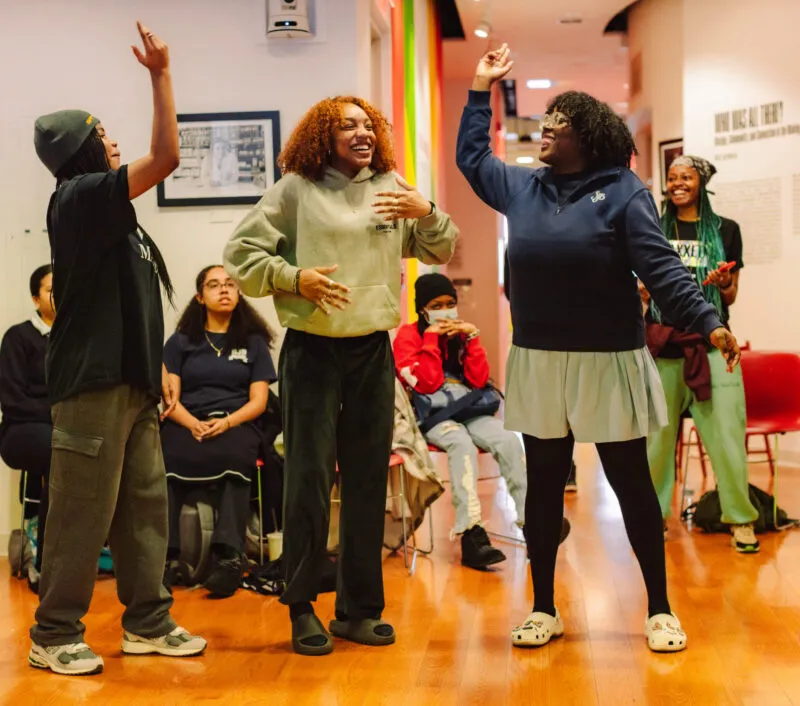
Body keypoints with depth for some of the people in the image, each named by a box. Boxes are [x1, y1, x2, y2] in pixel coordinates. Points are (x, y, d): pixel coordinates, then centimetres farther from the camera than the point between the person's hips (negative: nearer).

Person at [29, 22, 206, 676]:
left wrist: (157, 367, 17)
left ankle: (147, 622, 19)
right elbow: (165, 158, -19)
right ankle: (54, 635, 7)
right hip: (93, 381, -9)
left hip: (129, 379, 9)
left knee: (146, 504, 10)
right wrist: (161, 74, -16)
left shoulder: (110, 213, 18)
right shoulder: (77, 198, -10)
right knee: (84, 513, -3)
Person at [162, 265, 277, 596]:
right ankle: (165, 554, -36)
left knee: (232, 456, -38)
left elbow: (258, 401, 6)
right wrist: (193, 424, -15)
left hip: (236, 425, -1)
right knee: (164, 458, -35)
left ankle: (229, 555, -43)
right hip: (187, 425, 1)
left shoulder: (253, 341, 14)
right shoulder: (181, 341, 15)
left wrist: (226, 423, -14)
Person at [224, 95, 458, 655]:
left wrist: (427, 213, -11)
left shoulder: (390, 189, 8)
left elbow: (442, 252, 8)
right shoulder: (295, 189, -2)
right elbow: (241, 254, -3)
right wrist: (296, 278, -16)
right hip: (311, 350, -4)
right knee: (310, 478, -2)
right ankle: (303, 607, 12)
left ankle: (360, 608, 21)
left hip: (372, 350, 4)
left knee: (369, 481, 9)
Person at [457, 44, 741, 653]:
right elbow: (471, 158, 24)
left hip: (608, 362, -4)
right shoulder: (522, 187, 8)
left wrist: (708, 322, -21)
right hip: (538, 363, 4)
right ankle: (544, 609, 23)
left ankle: (660, 609, 18)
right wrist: (482, 90, 22)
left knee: (632, 484, 5)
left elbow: (661, 267, -12)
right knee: (544, 485, 11)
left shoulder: (623, 191, -7)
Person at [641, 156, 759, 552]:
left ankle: (740, 518, 6)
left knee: (726, 435, -4)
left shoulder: (725, 230, 7)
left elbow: (731, 297, 9)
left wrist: (723, 284, -12)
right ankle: (656, 514, 17)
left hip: (711, 344, -1)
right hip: (663, 345, 2)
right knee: (657, 435, 4)